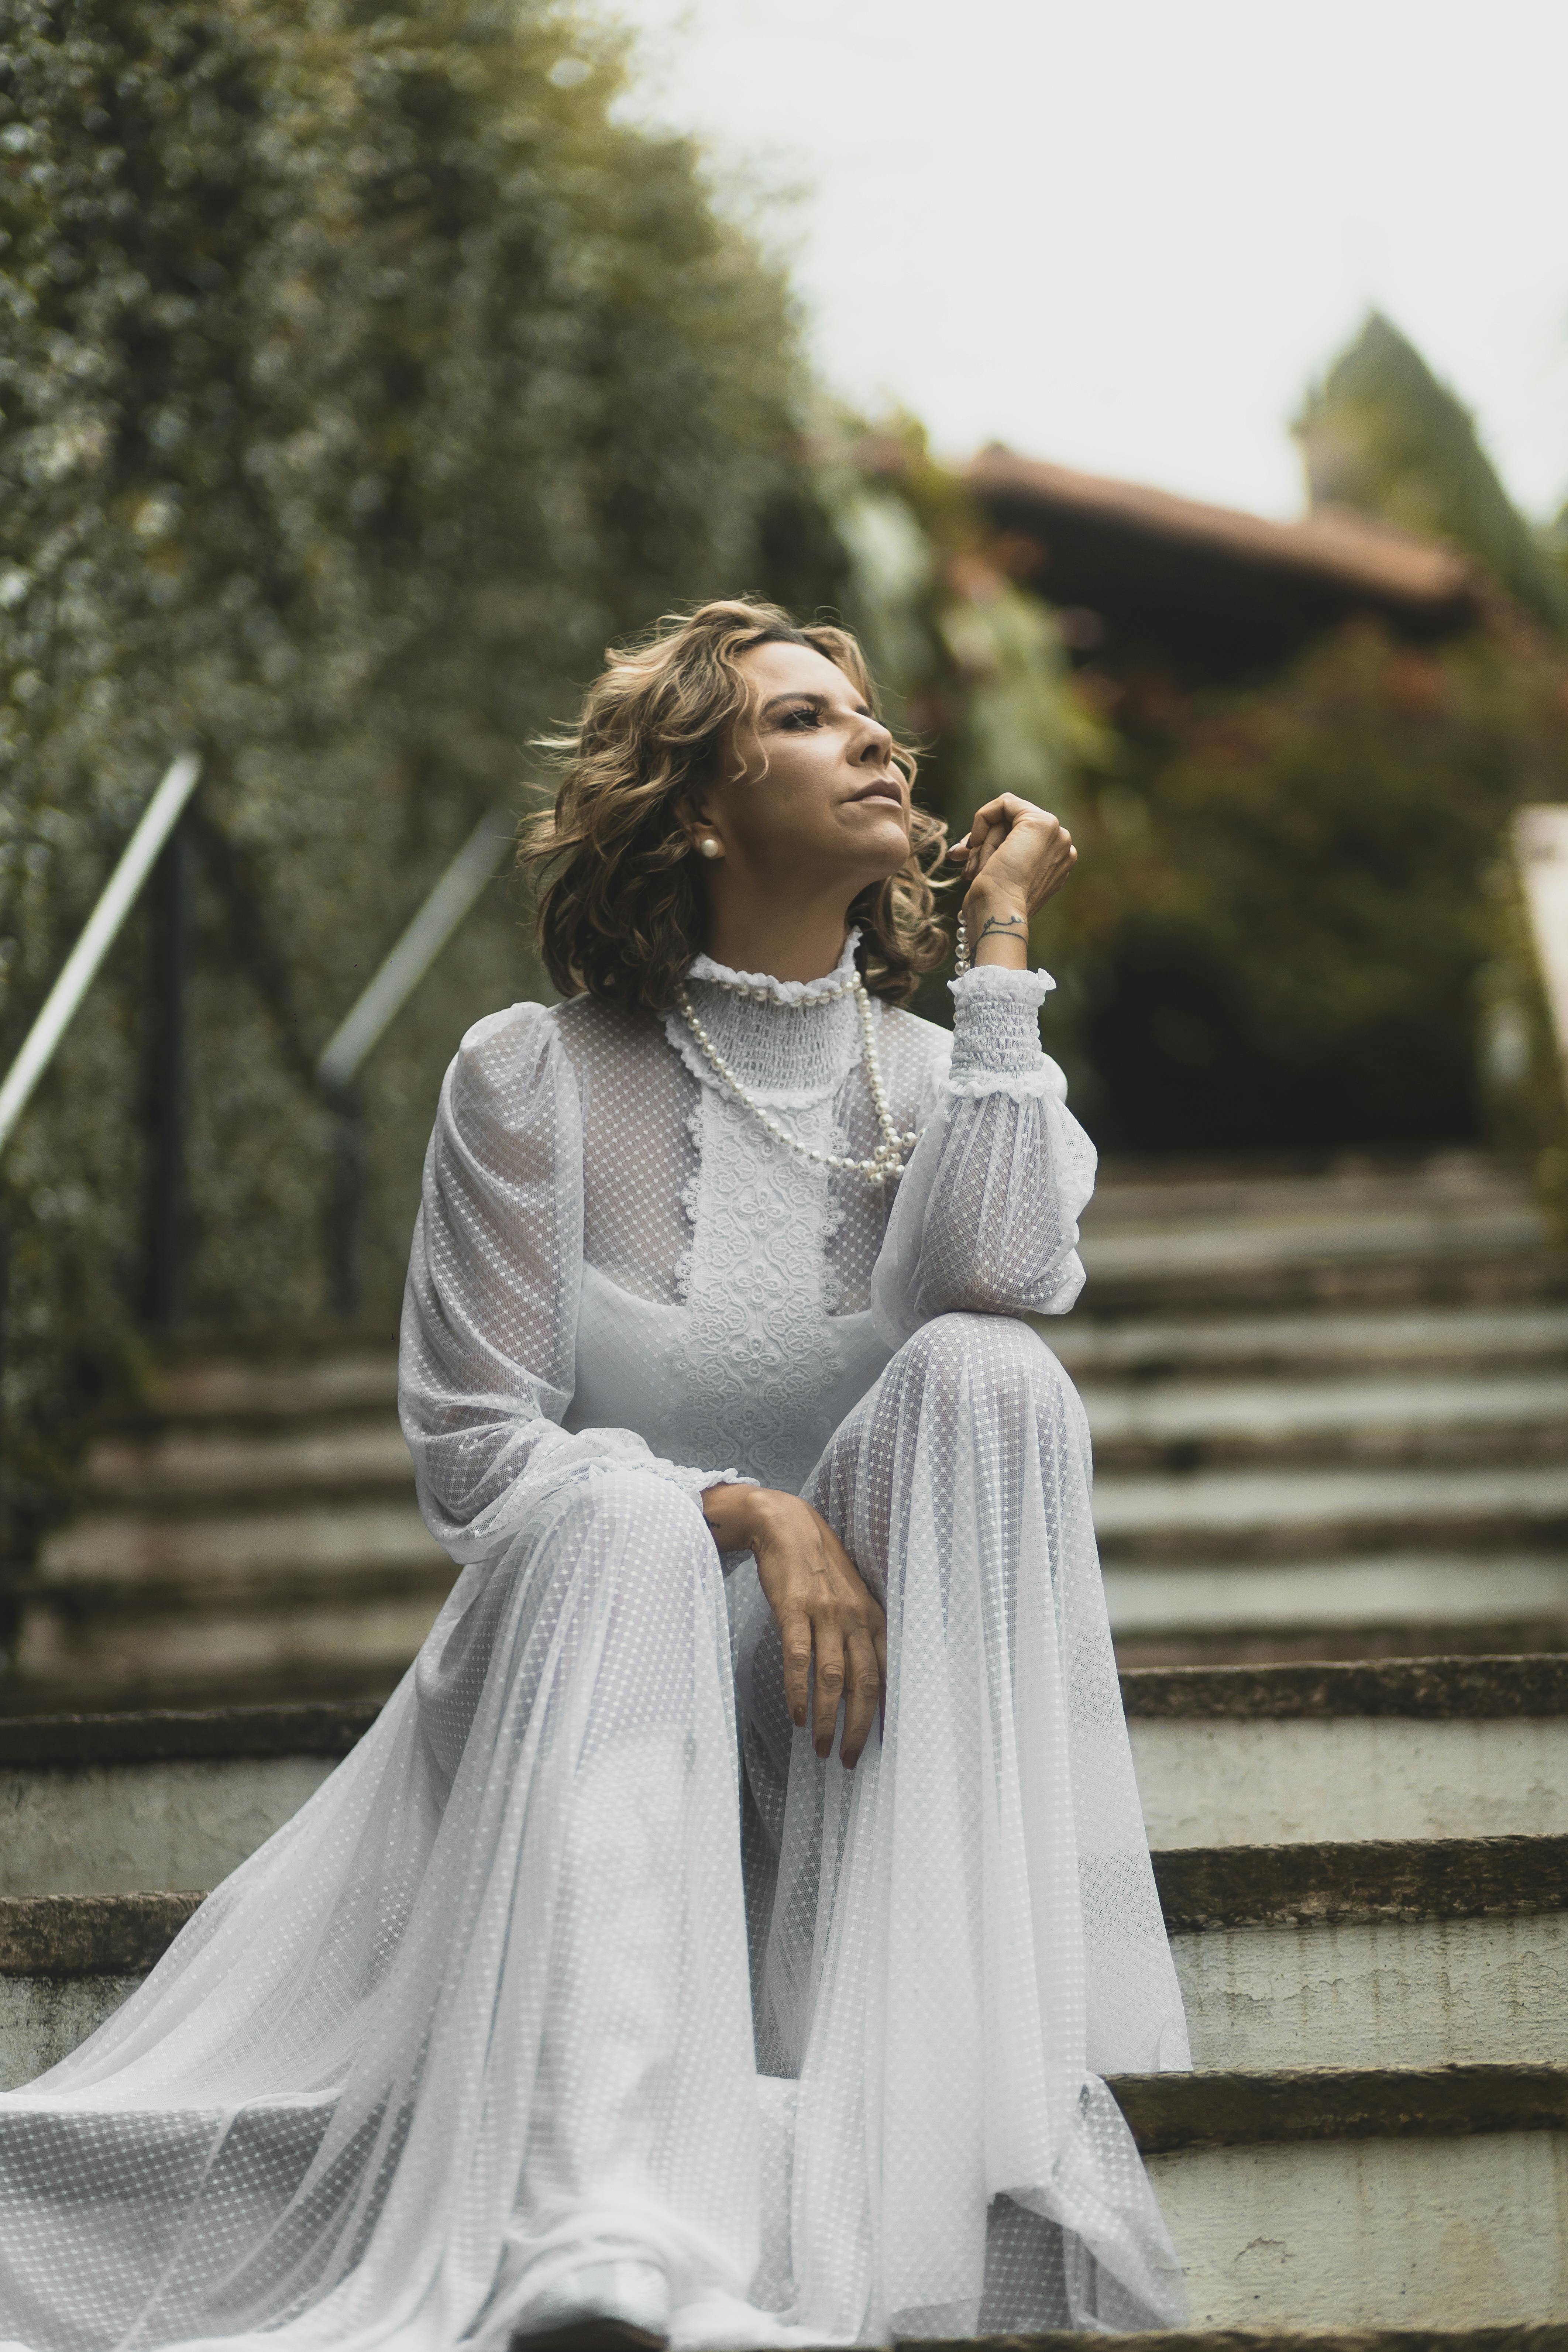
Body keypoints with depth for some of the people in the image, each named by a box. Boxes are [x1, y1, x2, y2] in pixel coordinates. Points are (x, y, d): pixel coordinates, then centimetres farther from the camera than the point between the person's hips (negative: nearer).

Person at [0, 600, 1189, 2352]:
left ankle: (958, 2100, -33)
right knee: (621, 1509, -37)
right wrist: (738, 1512, -22)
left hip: (864, 1690, 2)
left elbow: (1003, 1277, -17)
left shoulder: (933, 1075, 7)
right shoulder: (535, 1075, 0)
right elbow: (470, 1450, -6)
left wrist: (1001, 943, -12)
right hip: (590, 1661, -2)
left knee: (993, 1369, -26)